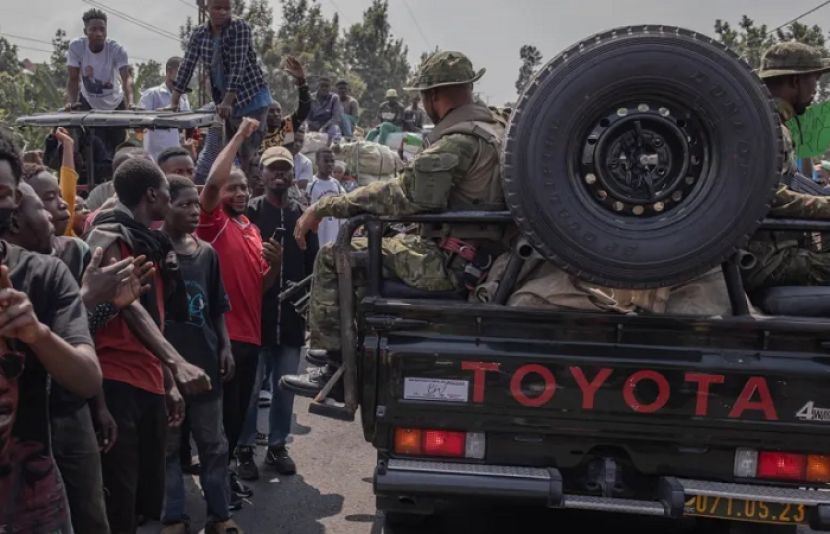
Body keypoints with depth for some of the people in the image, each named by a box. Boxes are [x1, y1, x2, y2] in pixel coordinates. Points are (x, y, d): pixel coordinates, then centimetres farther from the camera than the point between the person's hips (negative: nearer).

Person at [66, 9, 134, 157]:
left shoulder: (117, 49, -25)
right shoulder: (76, 46, -21)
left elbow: (127, 77, -37)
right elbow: (73, 79, -16)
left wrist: (130, 102, -56)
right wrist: (72, 102, -33)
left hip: (115, 104, 0)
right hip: (89, 103, 0)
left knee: (117, 148, 7)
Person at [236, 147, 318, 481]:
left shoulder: (303, 215, 9)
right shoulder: (249, 212, -1)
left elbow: (312, 265, 11)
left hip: (291, 316, 3)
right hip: (255, 313, -3)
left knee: (285, 387, 12)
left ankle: (277, 446, 25)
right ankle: (245, 449, 16)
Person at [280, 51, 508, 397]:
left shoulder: (459, 141, -19)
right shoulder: (494, 126, 12)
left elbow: (405, 195, -26)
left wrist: (325, 207, -21)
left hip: (448, 265, -10)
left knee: (333, 258, -5)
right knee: (368, 240, 27)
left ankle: (335, 369, -1)